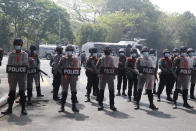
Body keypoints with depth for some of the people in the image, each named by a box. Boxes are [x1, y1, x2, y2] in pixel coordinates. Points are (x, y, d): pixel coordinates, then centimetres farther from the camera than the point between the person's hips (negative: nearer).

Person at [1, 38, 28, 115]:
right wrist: (9, 77, 0)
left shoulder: (25, 54, 2)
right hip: (13, 76, 1)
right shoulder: (11, 55, 5)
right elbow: (9, 66, 4)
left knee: (22, 92, 2)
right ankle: (9, 109, 11)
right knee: (12, 92, 4)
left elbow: (26, 65, -2)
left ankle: (23, 109, 9)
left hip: (22, 75, -1)